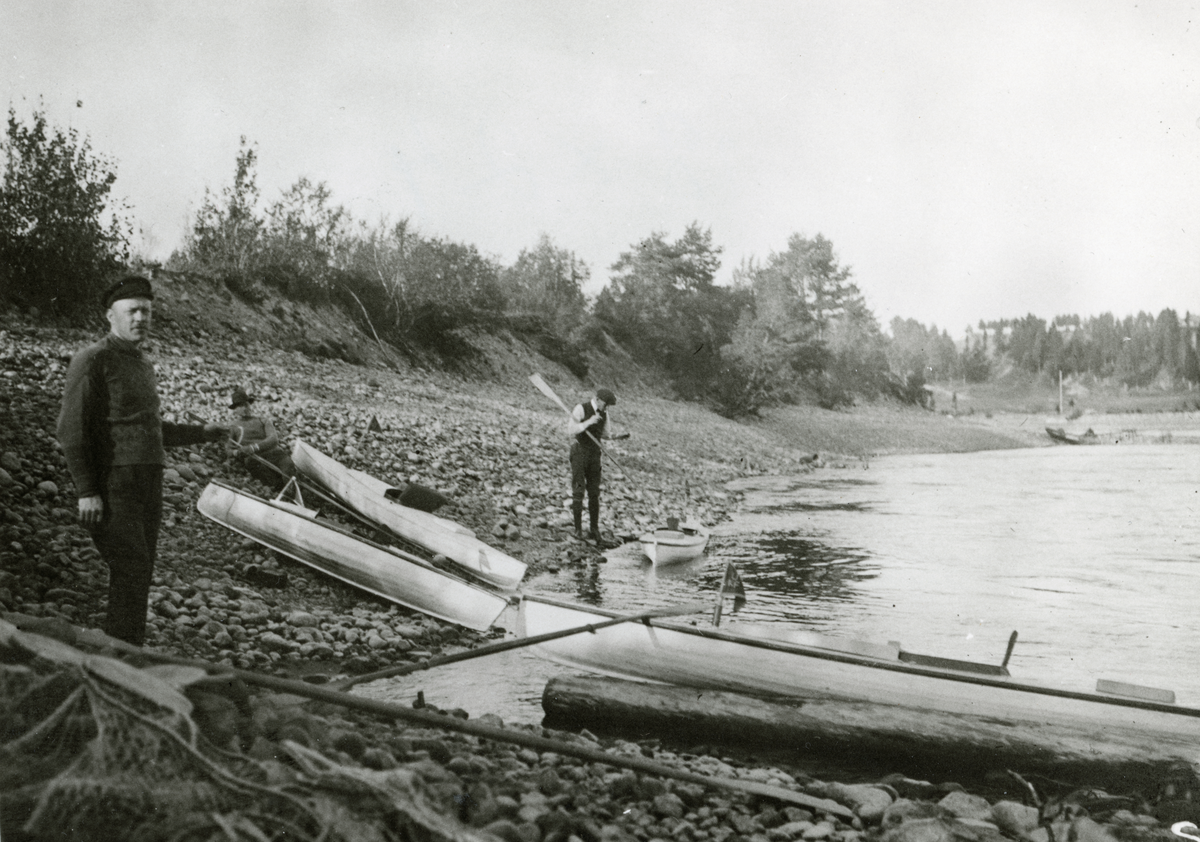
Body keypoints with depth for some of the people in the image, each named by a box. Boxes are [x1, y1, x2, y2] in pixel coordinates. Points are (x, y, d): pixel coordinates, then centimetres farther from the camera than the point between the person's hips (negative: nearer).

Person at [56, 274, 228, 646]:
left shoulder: (143, 364, 18)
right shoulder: (92, 360, -7)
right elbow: (71, 430, -12)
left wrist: (200, 433, 29)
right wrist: (86, 492, -17)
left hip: (149, 482, 8)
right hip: (113, 485, -8)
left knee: (139, 574, 9)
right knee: (131, 571, -14)